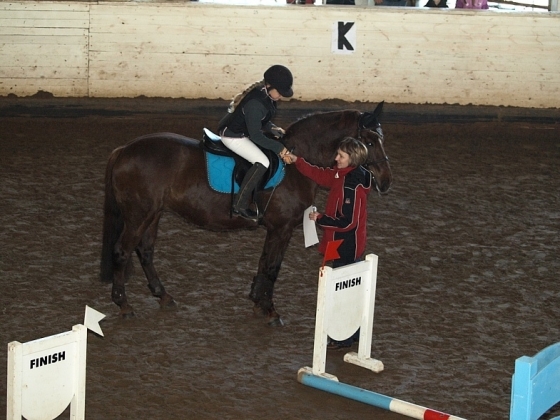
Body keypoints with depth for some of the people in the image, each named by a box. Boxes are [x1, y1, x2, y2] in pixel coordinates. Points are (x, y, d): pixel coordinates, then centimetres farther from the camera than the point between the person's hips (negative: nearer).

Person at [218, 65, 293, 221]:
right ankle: (239, 205, -12)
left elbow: (262, 121, 14)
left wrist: (273, 129, -3)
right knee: (262, 163, -19)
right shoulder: (255, 104, -33)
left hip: (243, 130, 10)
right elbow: (256, 136, -27)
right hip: (233, 136, -10)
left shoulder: (266, 95, -3)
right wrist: (279, 148, -22)